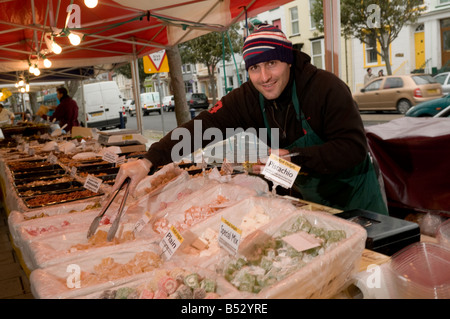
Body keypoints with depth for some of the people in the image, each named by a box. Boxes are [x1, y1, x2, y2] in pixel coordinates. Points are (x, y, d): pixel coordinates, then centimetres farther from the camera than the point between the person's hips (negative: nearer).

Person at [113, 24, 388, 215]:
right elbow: (204, 126, -21)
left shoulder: (327, 88, -26)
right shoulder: (247, 98, -13)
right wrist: (149, 161, -31)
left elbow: (354, 147, -28)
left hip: (353, 196, -3)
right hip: (308, 199, 3)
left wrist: (291, 157, -34)